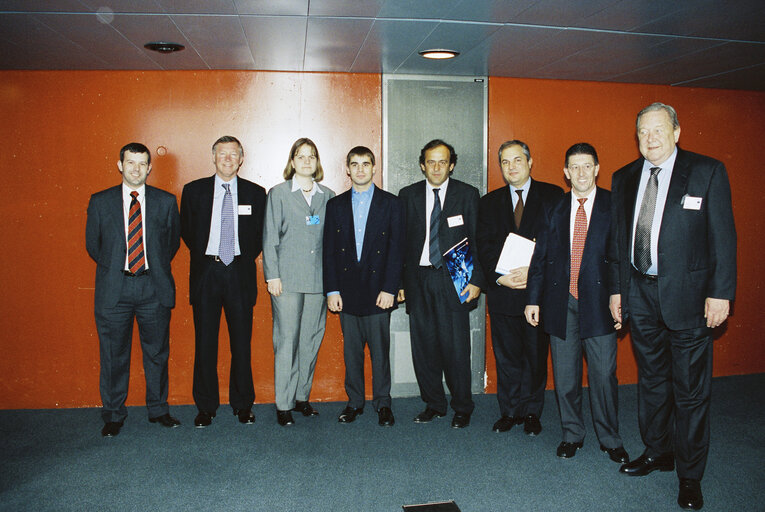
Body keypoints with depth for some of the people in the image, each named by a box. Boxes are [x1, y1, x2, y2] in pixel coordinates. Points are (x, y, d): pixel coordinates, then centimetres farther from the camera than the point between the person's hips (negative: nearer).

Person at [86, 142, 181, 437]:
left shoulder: (166, 201, 4)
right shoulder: (100, 202, 4)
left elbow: (173, 240, 13)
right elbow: (93, 244, 13)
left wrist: (157, 267, 9)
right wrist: (113, 268, 10)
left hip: (154, 288, 0)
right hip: (113, 288, 0)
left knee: (157, 352, 9)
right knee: (113, 355, 7)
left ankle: (158, 410, 25)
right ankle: (113, 416, 22)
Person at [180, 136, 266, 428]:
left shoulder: (256, 193, 6)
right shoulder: (194, 190, 6)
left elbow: (261, 234, 12)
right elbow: (186, 230, 14)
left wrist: (246, 258, 3)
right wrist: (204, 256, 6)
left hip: (240, 274, 0)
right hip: (206, 272, 0)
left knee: (241, 343, 5)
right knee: (205, 343, 5)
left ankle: (242, 404, 18)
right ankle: (206, 407, 17)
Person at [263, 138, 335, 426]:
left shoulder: (328, 197, 12)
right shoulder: (278, 194, 5)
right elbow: (270, 238, 2)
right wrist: (272, 275, -6)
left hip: (319, 279, 3)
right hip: (287, 279, -3)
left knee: (311, 340, 7)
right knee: (286, 340, -2)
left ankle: (302, 396, 21)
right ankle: (284, 405, 6)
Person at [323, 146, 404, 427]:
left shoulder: (391, 203, 3)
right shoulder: (336, 205, 10)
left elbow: (396, 249, -2)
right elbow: (329, 251, 7)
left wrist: (389, 289, -10)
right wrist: (331, 290, -1)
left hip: (378, 290, -2)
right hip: (347, 290, 2)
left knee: (380, 349, 3)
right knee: (351, 350, 9)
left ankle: (383, 403, 17)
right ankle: (354, 401, 22)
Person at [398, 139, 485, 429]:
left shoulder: (467, 195, 4)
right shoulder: (408, 195, 9)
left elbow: (477, 240, 2)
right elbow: (401, 241, 9)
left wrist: (476, 280, -6)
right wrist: (398, 281, 4)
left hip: (454, 280, -2)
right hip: (418, 280, 2)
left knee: (456, 348, 0)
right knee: (423, 346, 7)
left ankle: (462, 408, 18)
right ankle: (434, 404, 25)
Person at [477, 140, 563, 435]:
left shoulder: (552, 196, 4)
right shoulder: (490, 203, 12)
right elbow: (484, 246, 6)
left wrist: (533, 271, -16)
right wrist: (499, 276, -10)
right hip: (502, 290, 2)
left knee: (536, 356, 7)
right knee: (506, 356, 8)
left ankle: (531, 412, 22)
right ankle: (509, 411, 22)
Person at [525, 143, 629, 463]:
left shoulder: (614, 205, 2)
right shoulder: (554, 208, 8)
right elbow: (540, 256, 9)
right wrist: (533, 299, 5)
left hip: (598, 301, -2)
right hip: (561, 301, 2)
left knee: (604, 374, 2)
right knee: (564, 375, 9)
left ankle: (610, 439, 21)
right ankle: (572, 434, 27)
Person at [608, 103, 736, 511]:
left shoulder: (707, 172, -4)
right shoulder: (624, 178, 8)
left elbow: (723, 236, -6)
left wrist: (720, 292, -11)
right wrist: (616, 289, 8)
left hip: (686, 294, -4)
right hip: (640, 294, 4)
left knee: (691, 390, 4)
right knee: (651, 380, 17)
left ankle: (690, 475, 19)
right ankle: (657, 452, 35)